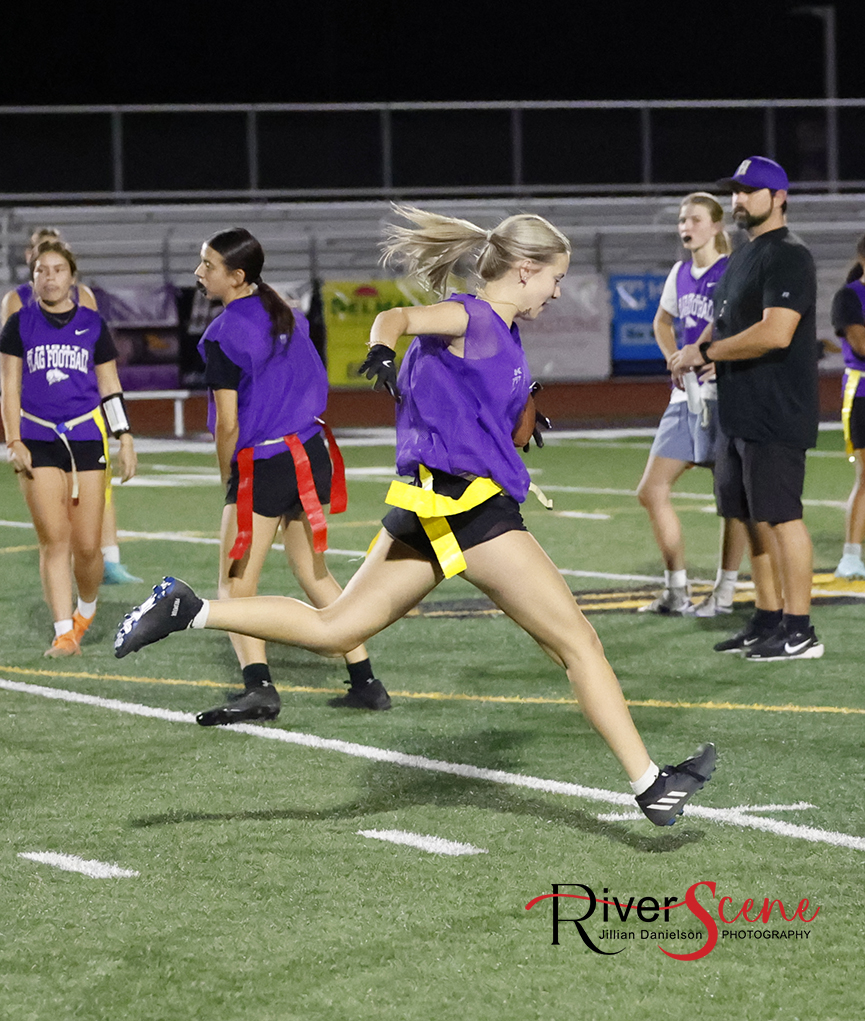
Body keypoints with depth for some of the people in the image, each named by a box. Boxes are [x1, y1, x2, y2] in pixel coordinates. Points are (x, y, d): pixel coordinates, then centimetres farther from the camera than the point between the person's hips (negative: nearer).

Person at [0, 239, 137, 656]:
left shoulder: (92, 324, 8)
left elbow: (110, 387, 12)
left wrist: (126, 439, 7)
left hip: (87, 438, 1)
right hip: (38, 441, -1)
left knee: (87, 545, -3)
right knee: (53, 539, -8)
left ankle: (86, 607, 26)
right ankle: (64, 633, -7)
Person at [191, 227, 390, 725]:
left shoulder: (223, 335, -14)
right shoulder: (288, 315, 8)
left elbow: (228, 423, -14)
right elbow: (317, 386, 15)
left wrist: (228, 475, 1)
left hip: (262, 464, -7)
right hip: (310, 453, 8)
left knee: (236, 583, -2)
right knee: (314, 573, 18)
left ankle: (258, 685, -19)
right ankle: (366, 681, 17)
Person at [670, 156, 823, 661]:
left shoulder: (788, 256, -13)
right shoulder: (742, 258, 19)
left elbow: (776, 332, -24)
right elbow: (723, 322, 30)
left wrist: (706, 352, -15)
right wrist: (697, 349, 7)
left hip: (777, 415, -10)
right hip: (740, 412, 10)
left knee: (780, 514, -10)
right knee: (754, 517, 12)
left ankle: (800, 632, -8)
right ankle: (768, 620, 20)